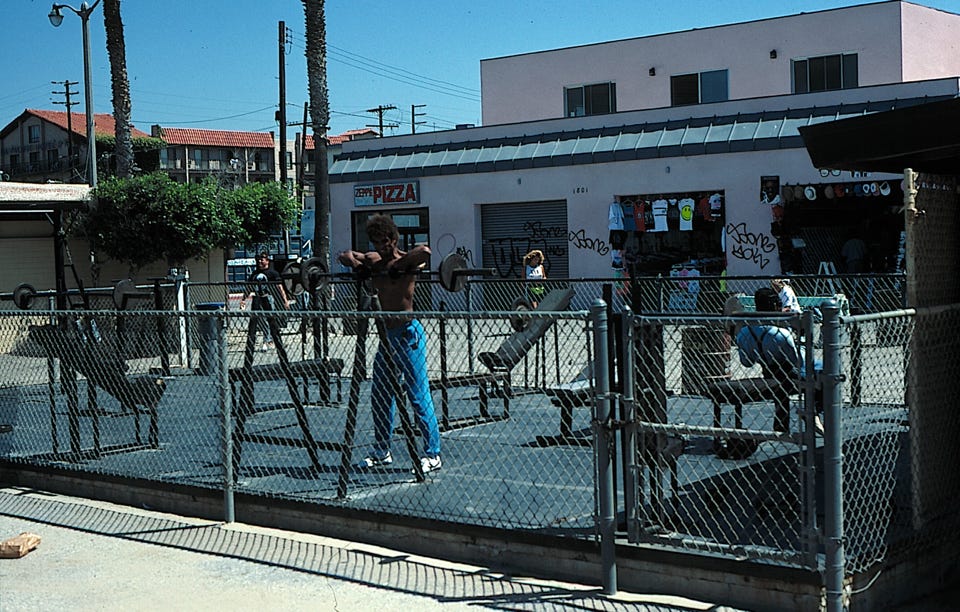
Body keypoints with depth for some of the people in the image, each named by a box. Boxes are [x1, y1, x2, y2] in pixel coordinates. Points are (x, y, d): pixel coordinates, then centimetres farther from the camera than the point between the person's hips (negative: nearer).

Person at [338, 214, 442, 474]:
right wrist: (358, 265, -1)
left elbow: (425, 251, -32)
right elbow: (345, 255, 20)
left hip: (408, 334, -8)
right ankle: (381, 452, 25)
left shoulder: (406, 260, -11)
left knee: (419, 397, -6)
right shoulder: (373, 260, 10)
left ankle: (433, 455, 0)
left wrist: (398, 267, -22)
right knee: (380, 397, 14)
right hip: (386, 334, 8)